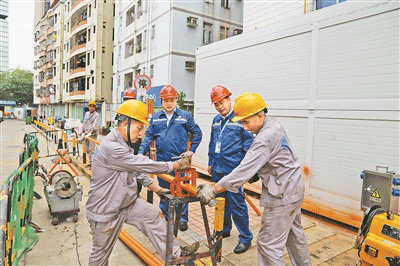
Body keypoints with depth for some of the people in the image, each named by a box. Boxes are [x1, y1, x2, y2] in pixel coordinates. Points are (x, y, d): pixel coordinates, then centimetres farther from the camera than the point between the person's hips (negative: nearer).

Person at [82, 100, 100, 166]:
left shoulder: (96, 115, -5)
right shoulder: (86, 114, 15)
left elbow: (95, 125, -14)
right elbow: (84, 123, 18)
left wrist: (90, 132, -24)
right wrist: (83, 132, 11)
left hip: (93, 134, -7)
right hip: (86, 133, 7)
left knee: (91, 149, -11)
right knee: (87, 149, 11)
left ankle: (93, 163, -8)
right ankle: (90, 161, 20)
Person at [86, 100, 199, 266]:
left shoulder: (123, 145, 6)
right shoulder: (111, 147, -28)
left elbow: (138, 171, 11)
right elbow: (143, 164, -31)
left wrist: (157, 189, 5)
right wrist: (176, 165, -23)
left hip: (127, 203, 9)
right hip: (105, 210, -8)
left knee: (154, 216, 3)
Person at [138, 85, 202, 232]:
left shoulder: (185, 116, 2)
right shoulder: (155, 118, 9)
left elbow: (197, 133, 8)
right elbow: (148, 136, 10)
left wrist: (192, 150, 2)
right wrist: (141, 152, -1)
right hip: (161, 160, 3)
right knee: (163, 189, 13)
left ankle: (183, 218, 16)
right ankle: (165, 217, 29)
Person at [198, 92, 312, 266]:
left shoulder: (265, 138, -28)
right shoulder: (274, 125, 3)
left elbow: (246, 170, -33)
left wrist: (213, 189, -32)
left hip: (282, 196, -10)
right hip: (295, 189, 10)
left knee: (269, 243, 0)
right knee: (294, 233, 27)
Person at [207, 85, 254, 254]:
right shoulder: (216, 120, 12)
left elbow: (248, 144, -8)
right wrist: (210, 163, 19)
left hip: (233, 171, -7)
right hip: (217, 170, 7)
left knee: (236, 204, 0)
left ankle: (245, 238, 17)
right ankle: (224, 229, 38)